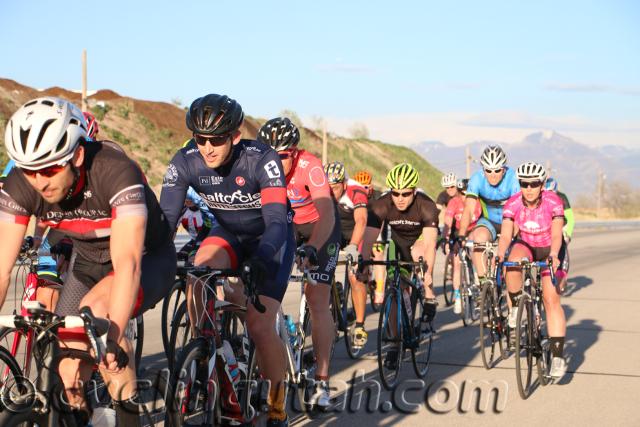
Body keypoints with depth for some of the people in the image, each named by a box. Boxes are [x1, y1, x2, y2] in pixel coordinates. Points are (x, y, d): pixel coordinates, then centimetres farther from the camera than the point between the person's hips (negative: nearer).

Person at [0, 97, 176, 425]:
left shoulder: (116, 172, -36)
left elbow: (127, 263, -44)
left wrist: (112, 337, -54)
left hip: (148, 260, -5)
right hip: (88, 261, 5)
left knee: (96, 308, -33)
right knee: (69, 369, -4)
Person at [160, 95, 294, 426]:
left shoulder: (261, 159, -31)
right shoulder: (185, 162, -21)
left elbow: (276, 220, -40)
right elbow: (166, 217, -23)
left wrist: (261, 258, -58)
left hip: (269, 240, -4)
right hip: (228, 233, 4)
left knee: (260, 327, -17)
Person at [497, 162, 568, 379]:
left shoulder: (553, 202, -25)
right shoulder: (512, 204, -20)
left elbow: (556, 235, -34)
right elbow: (506, 234, -28)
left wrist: (553, 255, -53)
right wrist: (499, 254, -48)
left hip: (550, 249, -1)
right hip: (525, 245, 1)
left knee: (551, 299, -14)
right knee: (514, 262, -36)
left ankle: (558, 356, -12)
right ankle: (516, 305, -11)